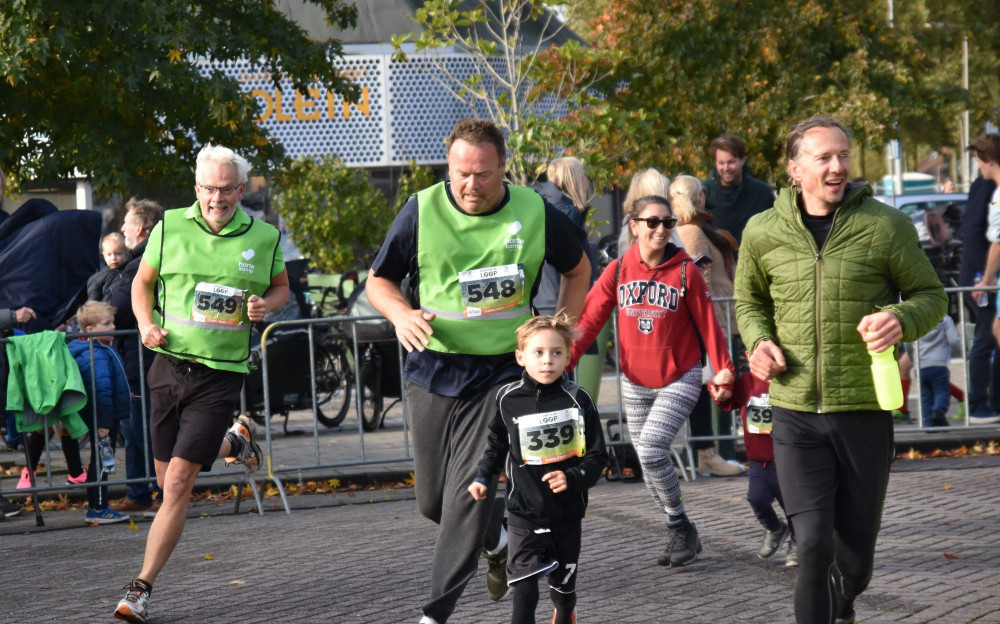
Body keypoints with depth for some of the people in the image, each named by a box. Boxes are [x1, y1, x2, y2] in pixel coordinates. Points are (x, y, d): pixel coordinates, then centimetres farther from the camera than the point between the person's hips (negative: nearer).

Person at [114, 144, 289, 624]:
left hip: (221, 373, -3)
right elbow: (142, 282, 12)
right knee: (167, 478, 14)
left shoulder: (264, 238, -1)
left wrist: (266, 304, -7)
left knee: (178, 482, -11)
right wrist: (146, 324, -6)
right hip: (170, 364, 3)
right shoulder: (170, 228, 0)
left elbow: (281, 287, 16)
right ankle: (234, 442, 46)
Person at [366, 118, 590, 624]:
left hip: (500, 373, -2)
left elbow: (578, 270, 14)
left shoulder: (535, 213, -4)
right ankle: (497, 539, 41)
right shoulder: (421, 211, -5)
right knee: (432, 501, 10)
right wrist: (401, 315, -15)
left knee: (467, 494, -13)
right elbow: (378, 280, 6)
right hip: (432, 372, 2)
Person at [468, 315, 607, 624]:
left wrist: (573, 478, -20)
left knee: (564, 584, 20)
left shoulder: (577, 400, -9)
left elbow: (597, 456, -4)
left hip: (567, 512, 1)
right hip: (524, 514, -1)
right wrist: (483, 478, 3)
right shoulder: (508, 399, -5)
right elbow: (497, 444, 14)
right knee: (524, 590, -12)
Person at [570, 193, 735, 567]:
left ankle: (681, 528, -2)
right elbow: (588, 320, -4)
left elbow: (708, 325, -4)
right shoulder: (618, 271, -2)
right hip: (635, 383, 4)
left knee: (651, 451, -20)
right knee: (648, 461, 9)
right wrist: (562, 365, -14)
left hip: (679, 381, -4)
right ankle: (681, 535, 25)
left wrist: (724, 374, -4)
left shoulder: (685, 271, -8)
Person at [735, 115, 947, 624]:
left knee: (856, 551, 12)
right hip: (795, 413, 0)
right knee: (813, 544, -13)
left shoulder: (885, 225, -6)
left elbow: (931, 296, 4)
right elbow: (749, 301, 20)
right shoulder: (763, 232, 2)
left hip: (864, 410, 0)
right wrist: (758, 341, -1)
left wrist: (902, 320, -19)